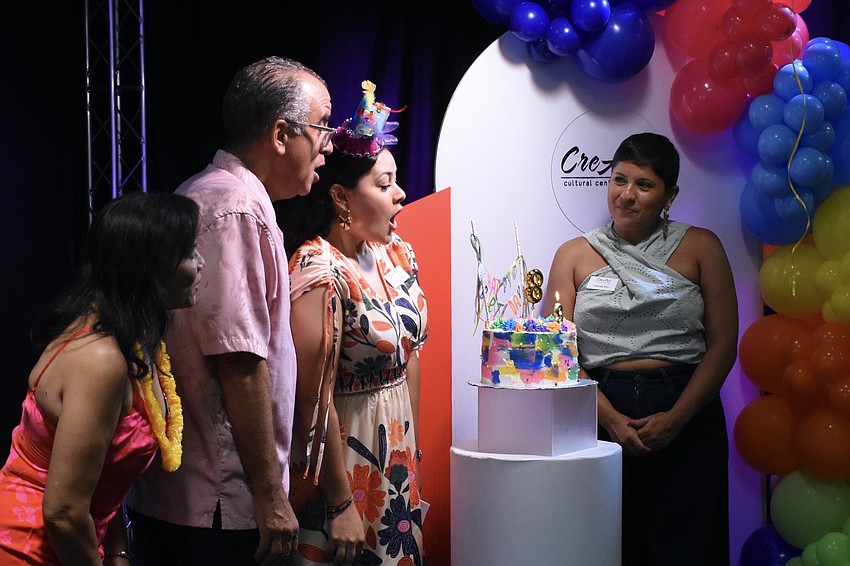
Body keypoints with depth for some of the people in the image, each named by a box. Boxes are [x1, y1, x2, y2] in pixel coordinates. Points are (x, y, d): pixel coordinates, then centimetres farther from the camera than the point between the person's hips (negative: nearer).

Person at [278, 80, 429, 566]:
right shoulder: (320, 271, -20)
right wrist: (341, 504, -18)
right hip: (344, 462, -7)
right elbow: (315, 398, -21)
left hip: (400, 466, 7)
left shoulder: (397, 254, 3)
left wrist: (415, 449, 11)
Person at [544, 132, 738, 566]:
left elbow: (723, 344, 2)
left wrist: (676, 418, -10)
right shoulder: (574, 255, 8)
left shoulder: (700, 247, 6)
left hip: (685, 417, 0)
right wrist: (609, 417, -11)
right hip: (601, 414, 1)